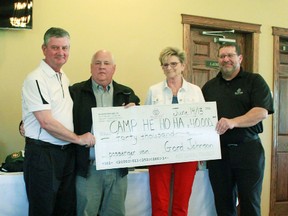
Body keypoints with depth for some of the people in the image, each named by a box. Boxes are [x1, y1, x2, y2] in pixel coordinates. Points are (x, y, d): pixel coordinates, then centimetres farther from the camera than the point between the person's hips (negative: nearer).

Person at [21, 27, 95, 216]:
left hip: (67, 153, 8)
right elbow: (46, 123, -17)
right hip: (42, 153, -8)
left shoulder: (64, 79, 14)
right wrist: (79, 138, -9)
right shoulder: (36, 79, -12)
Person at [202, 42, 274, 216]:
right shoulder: (209, 87, 14)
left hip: (248, 150, -3)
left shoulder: (254, 81, 2)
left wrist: (233, 122, -26)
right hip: (218, 151, 3)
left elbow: (262, 112, -12)